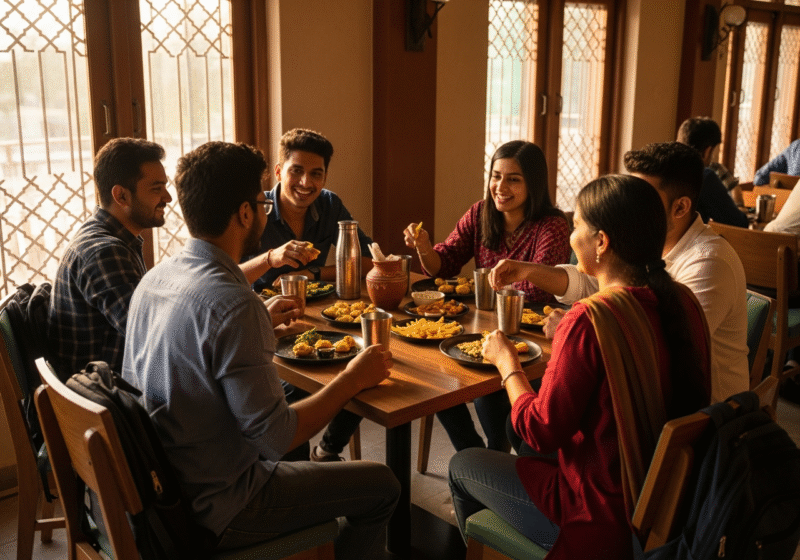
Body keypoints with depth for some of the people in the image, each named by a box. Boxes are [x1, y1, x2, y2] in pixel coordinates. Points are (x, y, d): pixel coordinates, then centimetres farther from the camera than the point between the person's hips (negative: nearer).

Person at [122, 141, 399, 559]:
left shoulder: (154, 278, -2)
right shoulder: (235, 305, -29)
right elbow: (274, 438, -25)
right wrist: (352, 380, -12)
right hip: (213, 511, -8)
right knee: (380, 485, 3)